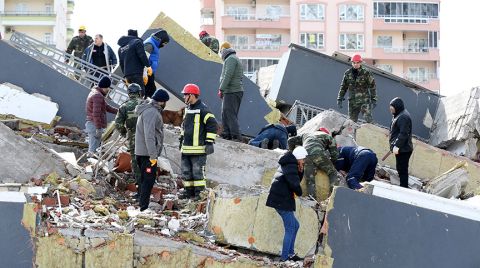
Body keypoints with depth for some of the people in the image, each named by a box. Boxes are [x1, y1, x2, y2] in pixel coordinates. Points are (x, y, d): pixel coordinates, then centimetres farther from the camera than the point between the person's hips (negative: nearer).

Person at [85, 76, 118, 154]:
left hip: (91, 124, 11)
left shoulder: (94, 93, 20)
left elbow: (107, 107, 26)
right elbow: (96, 113, -22)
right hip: (95, 125, -11)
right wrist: (98, 128, -23)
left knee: (92, 148, 15)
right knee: (93, 150, -12)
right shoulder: (98, 95, -15)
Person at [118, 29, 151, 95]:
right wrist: (148, 66, -8)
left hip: (127, 74, 7)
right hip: (136, 73, -7)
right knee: (141, 92, -11)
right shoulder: (137, 42, 3)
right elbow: (142, 55, -11)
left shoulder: (121, 48, 23)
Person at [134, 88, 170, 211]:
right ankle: (144, 206, -9)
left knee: (144, 178, 16)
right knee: (149, 179, -8)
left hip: (141, 151, 10)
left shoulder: (150, 109, 15)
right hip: (148, 153, -10)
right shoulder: (151, 112, -18)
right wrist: (153, 155, -24)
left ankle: (142, 205, 23)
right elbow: (149, 135, -25)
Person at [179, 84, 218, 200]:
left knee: (197, 171, -6)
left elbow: (212, 124, -16)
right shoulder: (187, 109, 15)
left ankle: (199, 192, 1)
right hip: (186, 147, 9)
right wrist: (182, 138, 26)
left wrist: (209, 142, -18)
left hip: (198, 147, -9)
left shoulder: (202, 109, -13)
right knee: (186, 171, 13)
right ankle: (189, 191, 22)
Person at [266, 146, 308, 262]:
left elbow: (297, 179, 21)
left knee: (295, 225, 19)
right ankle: (284, 257, -3)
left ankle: (290, 253, 23)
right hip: (282, 201, -10)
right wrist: (299, 192, -5)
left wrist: (300, 171, 3)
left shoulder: (288, 165, 16)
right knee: (290, 229, -4)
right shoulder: (291, 166, -16)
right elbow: (294, 184, -25)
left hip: (282, 200, 10)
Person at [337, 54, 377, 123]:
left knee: (368, 118, -17)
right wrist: (339, 99, 11)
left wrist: (373, 99, -3)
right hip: (352, 101, 3)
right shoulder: (348, 73, 8)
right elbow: (343, 87, 16)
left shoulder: (366, 73, -2)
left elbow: (372, 86, 1)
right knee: (352, 121, 6)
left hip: (364, 101, -3)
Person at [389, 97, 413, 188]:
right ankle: (403, 187, 26)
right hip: (401, 148, 11)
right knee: (401, 169, 17)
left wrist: (397, 146, -27)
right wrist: (395, 145, 23)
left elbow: (403, 134, -25)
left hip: (403, 149, -11)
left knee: (402, 169, -8)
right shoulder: (399, 115, 16)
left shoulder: (403, 117, -19)